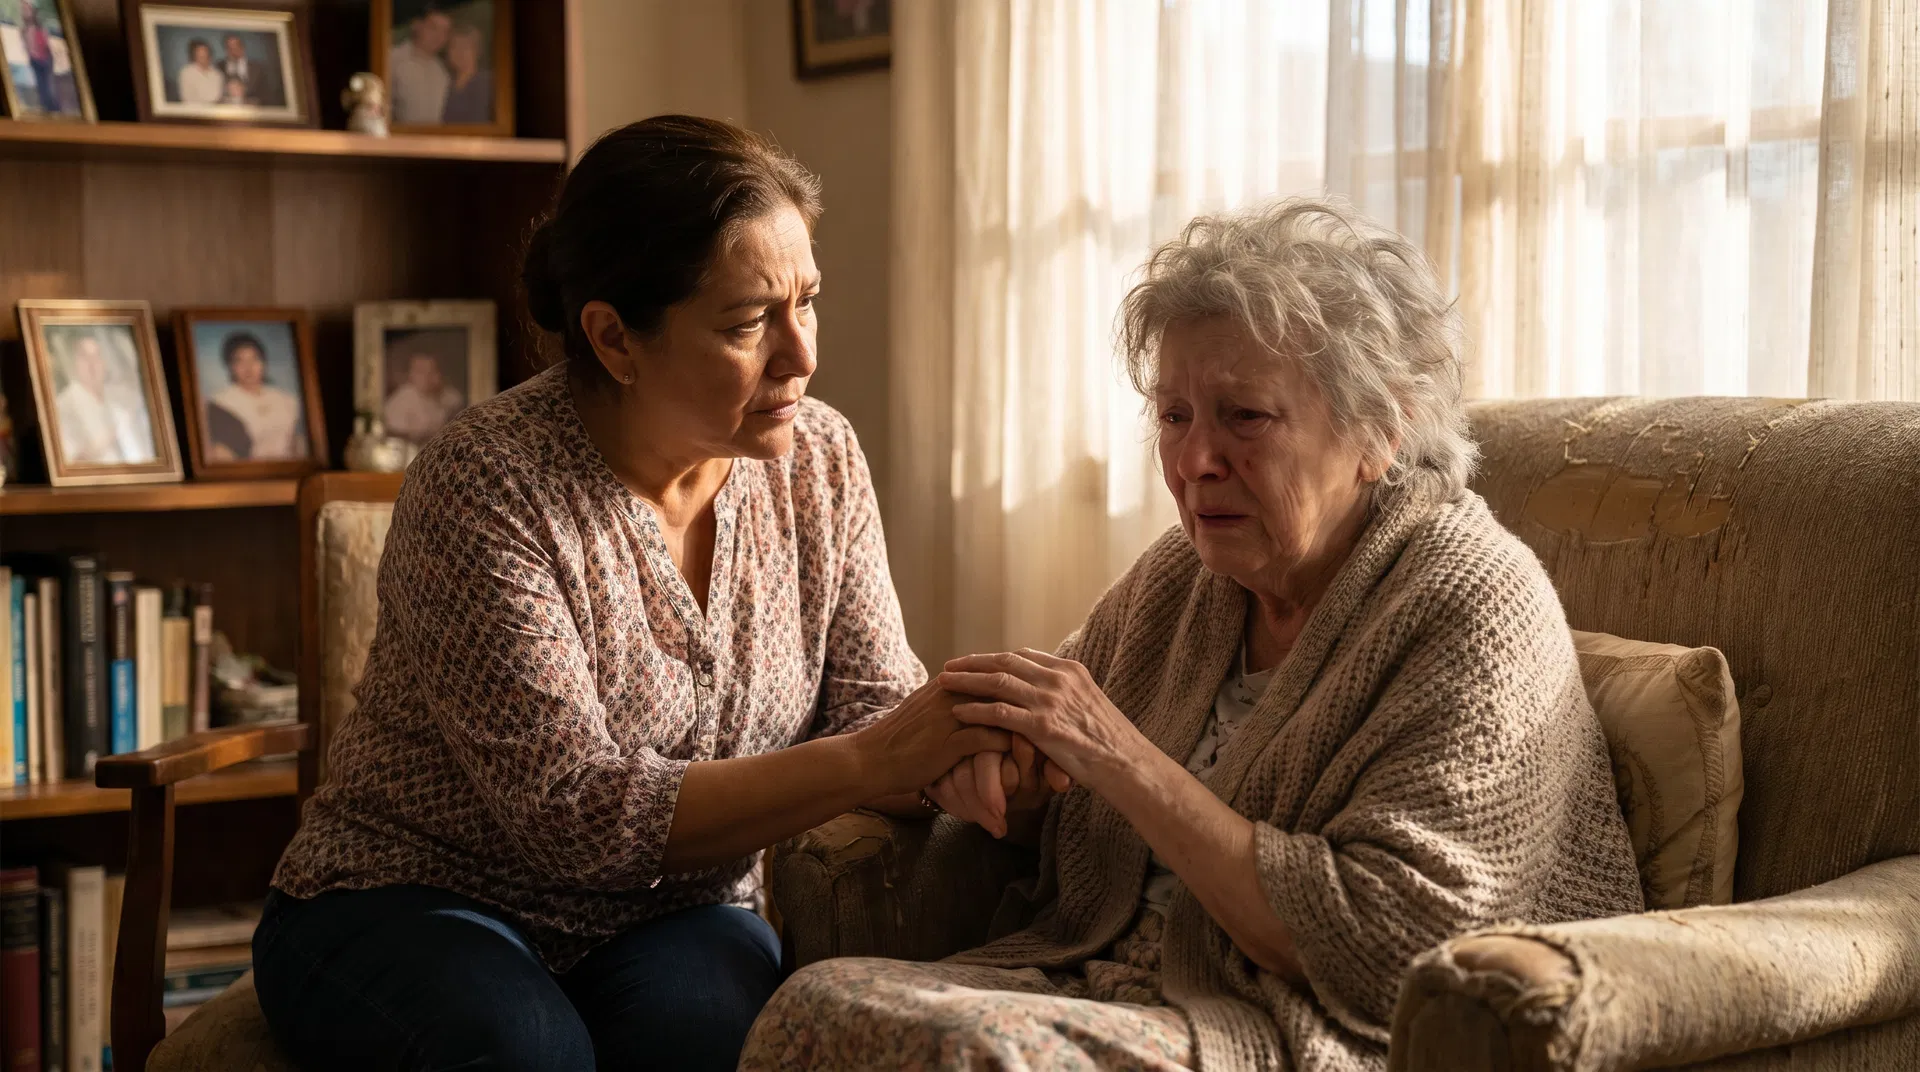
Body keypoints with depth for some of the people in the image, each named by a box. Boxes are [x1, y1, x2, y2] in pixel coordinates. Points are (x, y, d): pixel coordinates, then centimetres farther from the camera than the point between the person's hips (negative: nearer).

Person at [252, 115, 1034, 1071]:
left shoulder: (817, 460, -2)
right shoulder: (485, 484, -20)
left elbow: (872, 702, -2)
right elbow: (574, 811, -25)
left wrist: (955, 754, -26)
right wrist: (862, 764, -33)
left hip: (673, 915, 3)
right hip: (413, 909, -2)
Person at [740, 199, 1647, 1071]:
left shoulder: (1478, 611, -10)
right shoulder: (1176, 579, 12)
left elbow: (1384, 956, -19)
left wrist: (1126, 763, -19)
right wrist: (978, 747, -3)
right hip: (1102, 982, 7)